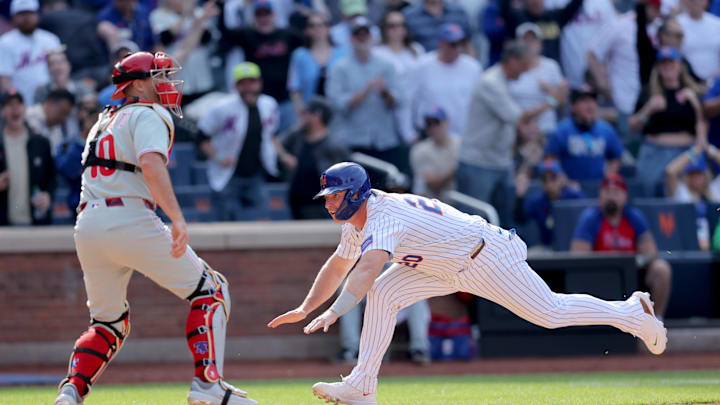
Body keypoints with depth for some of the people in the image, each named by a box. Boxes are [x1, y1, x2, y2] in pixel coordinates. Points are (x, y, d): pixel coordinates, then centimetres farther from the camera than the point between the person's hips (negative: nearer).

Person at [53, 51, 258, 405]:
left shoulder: (105, 121, 25)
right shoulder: (149, 116, 0)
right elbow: (151, 163, -19)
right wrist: (177, 218, -28)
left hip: (87, 226, 8)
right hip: (129, 221, -8)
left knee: (108, 322, 21)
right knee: (211, 291, 4)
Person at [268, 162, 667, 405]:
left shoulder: (383, 218, -31)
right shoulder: (357, 222, 0)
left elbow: (366, 269, -46)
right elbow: (338, 267, 12)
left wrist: (334, 312, -55)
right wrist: (305, 309, 6)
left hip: (489, 260, -9)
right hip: (447, 267, 9)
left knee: (550, 312, -4)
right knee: (383, 293, -7)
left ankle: (632, 312, 16)